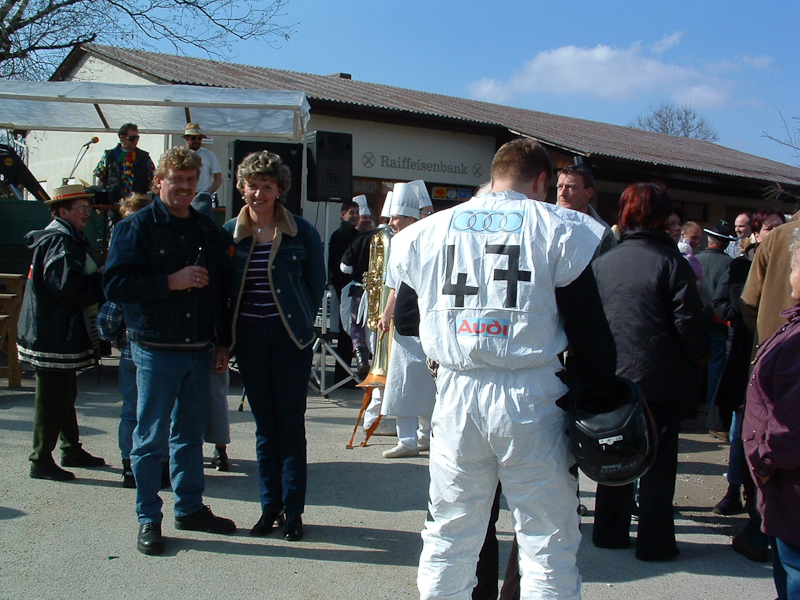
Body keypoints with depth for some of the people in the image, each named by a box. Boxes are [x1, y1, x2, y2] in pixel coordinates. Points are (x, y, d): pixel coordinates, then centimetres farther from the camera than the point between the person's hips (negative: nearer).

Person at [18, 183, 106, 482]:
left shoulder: (70, 239, 15)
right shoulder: (59, 242, -18)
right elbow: (69, 288, -27)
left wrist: (98, 277, 0)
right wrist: (102, 282, -15)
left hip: (63, 336, 11)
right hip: (54, 337, -11)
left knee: (65, 395, 19)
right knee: (52, 400, -2)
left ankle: (72, 450, 32)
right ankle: (41, 461, 9)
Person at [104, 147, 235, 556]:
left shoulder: (207, 230, 12)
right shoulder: (137, 227, -4)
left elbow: (222, 288, 15)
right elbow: (115, 284, -13)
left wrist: (222, 342, 11)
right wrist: (171, 281, -20)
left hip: (199, 350, 5)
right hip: (156, 351, -5)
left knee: (191, 433, 15)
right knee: (151, 438, 3)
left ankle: (190, 507, 28)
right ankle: (149, 519, 15)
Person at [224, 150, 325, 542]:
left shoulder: (301, 232, -2)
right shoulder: (229, 234, 4)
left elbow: (317, 284, 6)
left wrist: (302, 322, 3)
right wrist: (226, 337, 5)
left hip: (290, 337, -2)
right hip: (249, 339, 2)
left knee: (291, 425, 1)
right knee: (265, 427, 10)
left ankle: (293, 510, 11)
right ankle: (270, 506, 20)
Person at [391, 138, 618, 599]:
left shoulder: (428, 231, 10)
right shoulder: (560, 229, 0)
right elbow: (591, 329, -4)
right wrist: (603, 400, 4)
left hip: (456, 393, 3)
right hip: (532, 398, -3)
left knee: (449, 538, 15)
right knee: (548, 544, 6)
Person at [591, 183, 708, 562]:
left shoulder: (602, 263, 2)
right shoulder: (670, 261, -11)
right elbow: (688, 320, -12)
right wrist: (699, 355, 6)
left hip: (612, 375, 4)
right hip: (660, 378, -4)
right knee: (658, 460, 5)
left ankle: (609, 531, 22)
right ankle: (654, 541, 11)